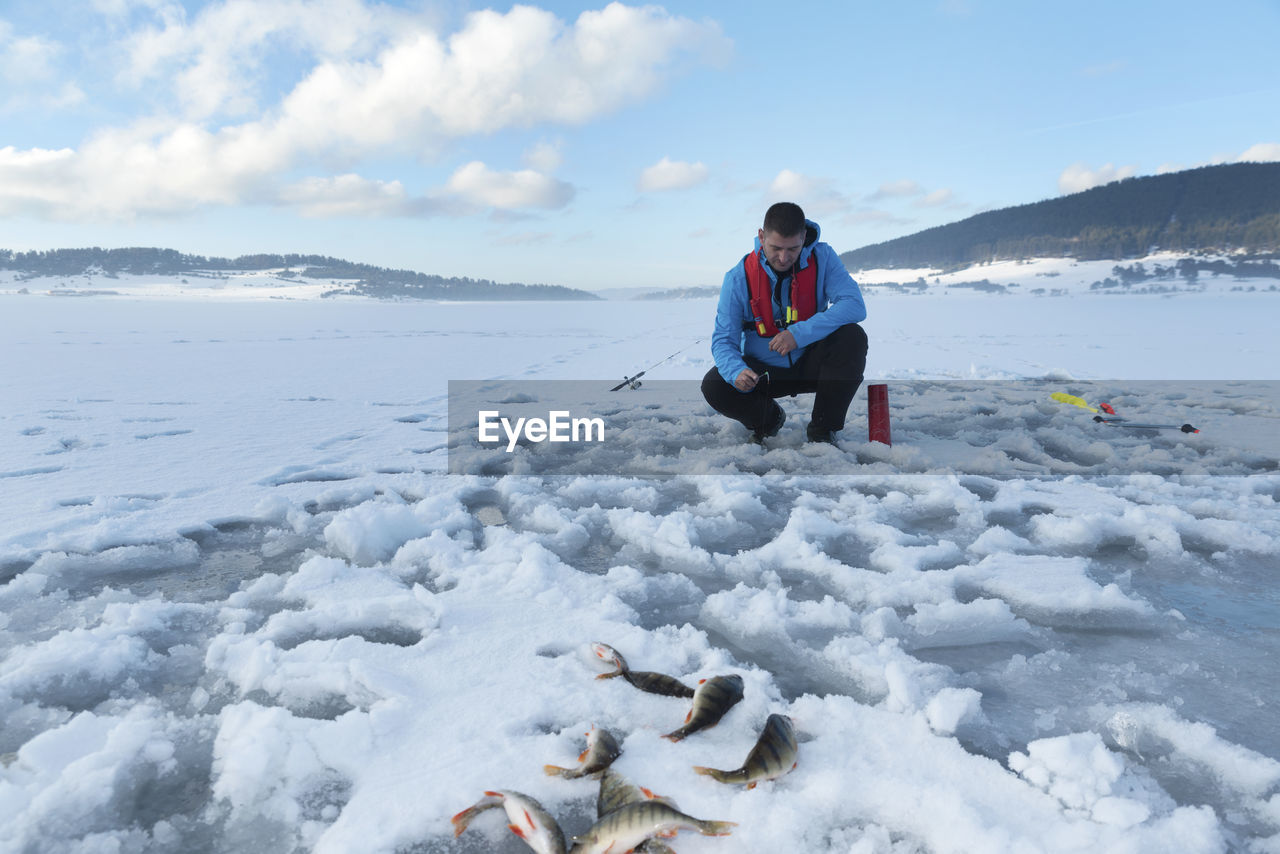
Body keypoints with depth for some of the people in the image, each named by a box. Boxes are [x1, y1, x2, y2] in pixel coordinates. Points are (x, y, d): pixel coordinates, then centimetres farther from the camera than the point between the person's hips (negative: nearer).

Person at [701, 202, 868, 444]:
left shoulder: (822, 258, -12)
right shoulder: (738, 278, -14)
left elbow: (855, 305, -23)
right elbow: (723, 340, -14)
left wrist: (800, 333, -35)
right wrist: (737, 372, -38)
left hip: (810, 364, 0)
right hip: (763, 371, 0)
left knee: (852, 337, -28)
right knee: (714, 386, -26)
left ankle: (822, 429, -11)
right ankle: (769, 419, 8)